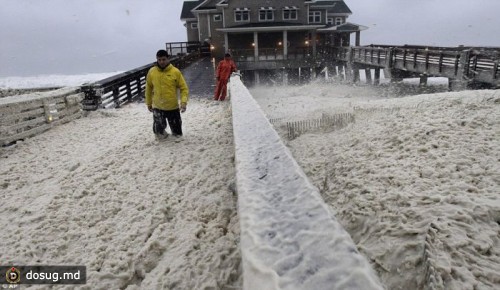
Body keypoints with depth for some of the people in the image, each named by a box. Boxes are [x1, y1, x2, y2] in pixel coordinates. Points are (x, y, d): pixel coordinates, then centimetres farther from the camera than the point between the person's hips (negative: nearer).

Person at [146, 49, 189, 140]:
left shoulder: (175, 72, -8)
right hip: (157, 107, 1)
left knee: (178, 134, 11)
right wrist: (149, 103, 13)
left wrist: (183, 102, -19)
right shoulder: (151, 72, -3)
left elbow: (184, 88, -6)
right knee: (159, 133, 4)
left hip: (173, 107, 0)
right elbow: (149, 88, 10)